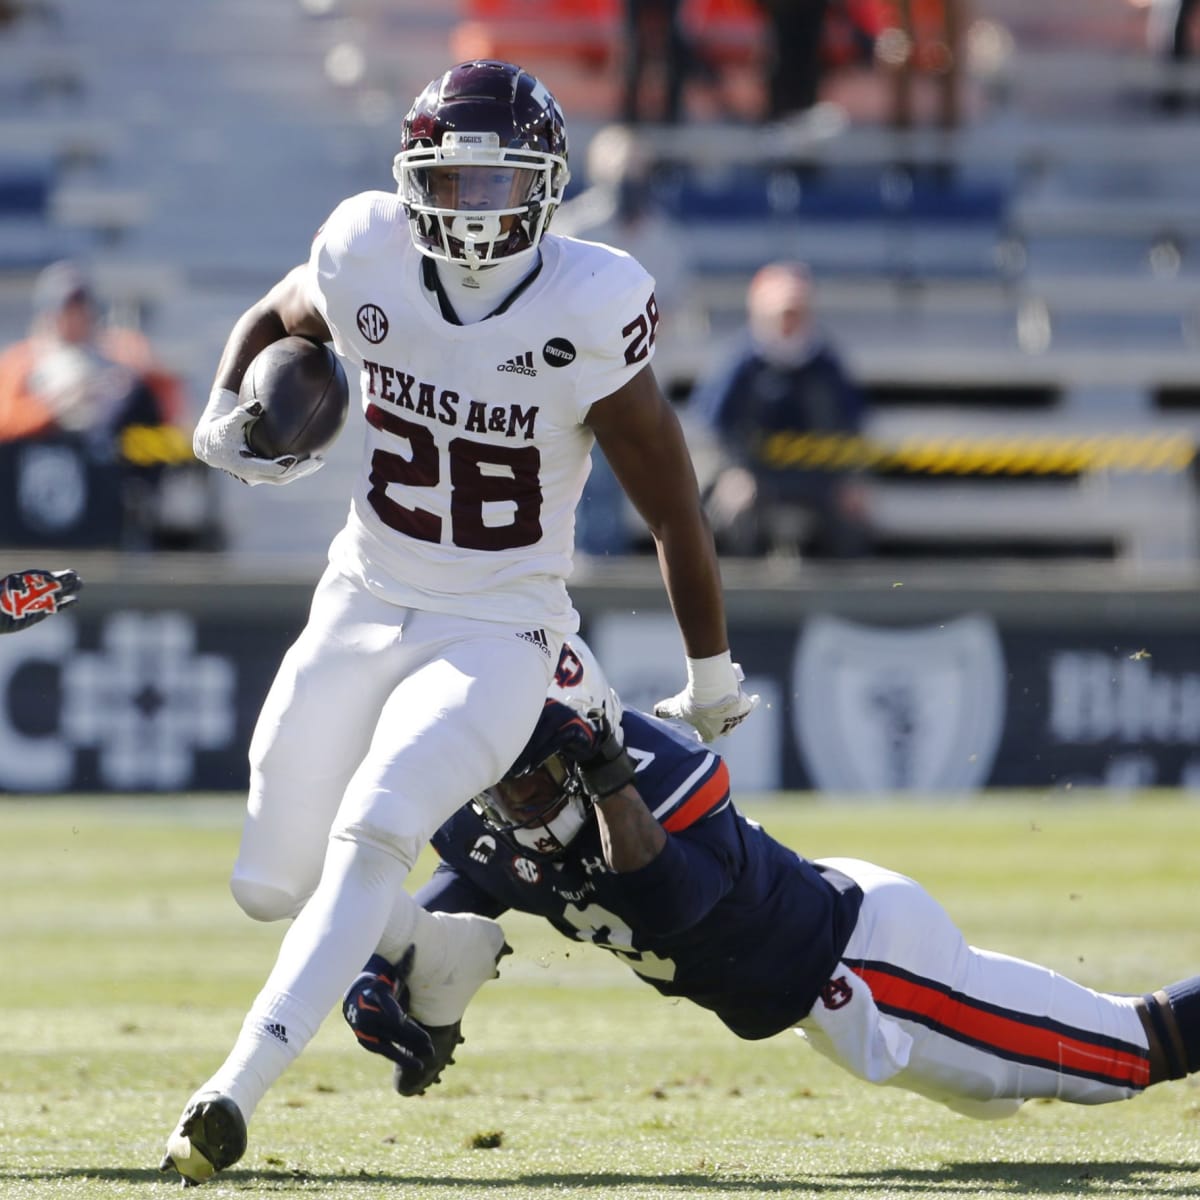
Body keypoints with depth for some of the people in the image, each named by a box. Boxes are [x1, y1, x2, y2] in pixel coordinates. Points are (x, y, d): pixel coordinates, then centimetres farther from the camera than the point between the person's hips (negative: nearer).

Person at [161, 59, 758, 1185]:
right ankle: (446, 947, 34)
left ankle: (238, 1086, -29)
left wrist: (712, 677, -1)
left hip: (496, 632, -5)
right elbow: (269, 321, 16)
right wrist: (227, 416, -6)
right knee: (272, 882, 6)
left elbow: (670, 503, -9)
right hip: (359, 611, 5)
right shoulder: (366, 258, -9)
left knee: (372, 834, -26)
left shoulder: (588, 307, -19)